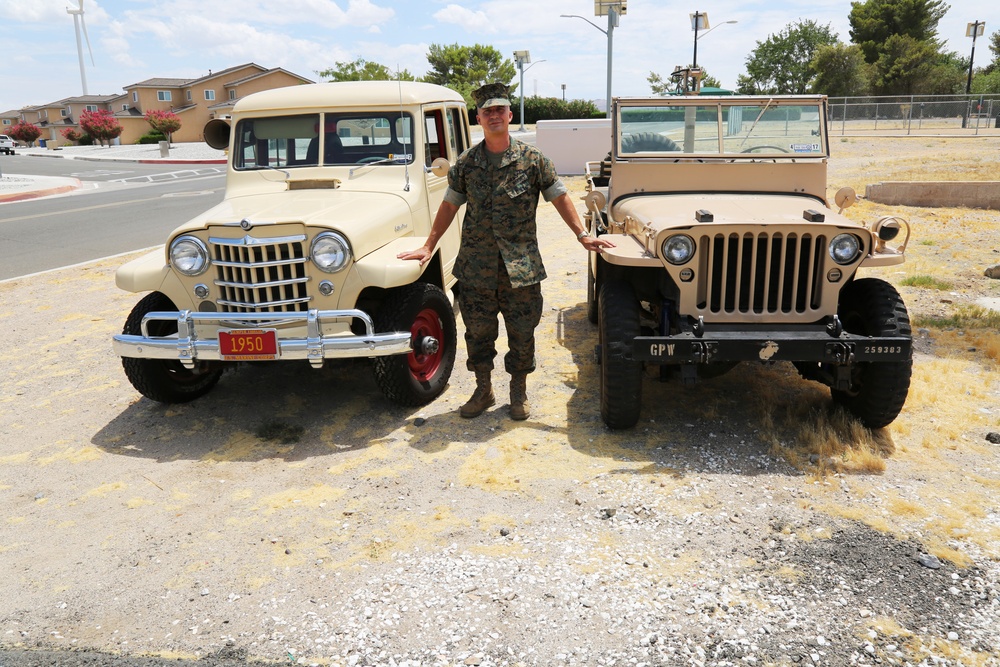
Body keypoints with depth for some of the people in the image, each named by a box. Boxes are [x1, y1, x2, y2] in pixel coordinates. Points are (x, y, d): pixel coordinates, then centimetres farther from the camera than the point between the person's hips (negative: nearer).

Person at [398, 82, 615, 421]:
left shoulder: (533, 159, -1)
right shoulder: (465, 163, 5)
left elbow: (559, 197, 4)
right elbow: (449, 205, 11)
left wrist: (582, 234, -3)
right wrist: (428, 247, 7)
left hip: (521, 265, -1)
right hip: (476, 266, 2)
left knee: (522, 332, 7)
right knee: (478, 331, 9)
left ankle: (519, 392, 25)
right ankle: (483, 390, 27)